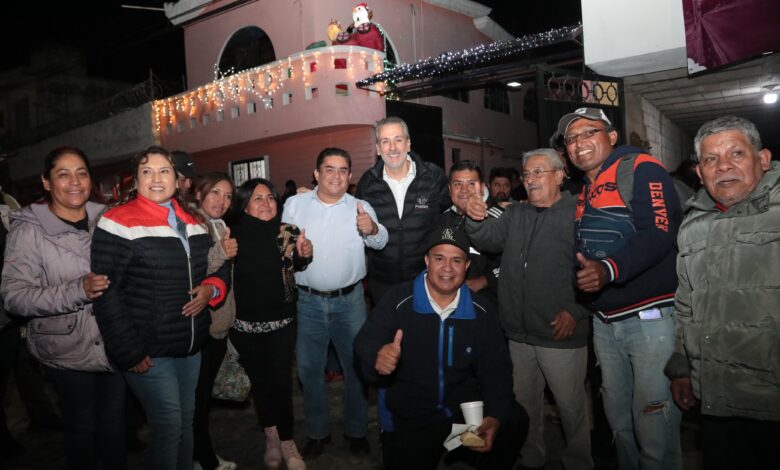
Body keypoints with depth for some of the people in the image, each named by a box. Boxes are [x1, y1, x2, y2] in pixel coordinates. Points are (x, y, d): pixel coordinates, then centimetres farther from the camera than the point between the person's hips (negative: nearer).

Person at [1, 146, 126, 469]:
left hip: (115, 343, 4)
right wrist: (78, 291, -28)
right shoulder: (28, 229, -10)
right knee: (81, 426, 12)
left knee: (114, 420, 18)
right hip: (68, 349, -3)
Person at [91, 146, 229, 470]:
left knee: (186, 422, 18)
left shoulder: (192, 221, 9)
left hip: (191, 346, 6)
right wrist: (129, 352, -16)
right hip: (147, 351, -6)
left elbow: (218, 267, 18)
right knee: (169, 427, -1)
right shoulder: (120, 223, -11)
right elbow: (106, 293, -14)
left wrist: (211, 288, -4)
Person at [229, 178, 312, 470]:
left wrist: (304, 255, -20)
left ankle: (286, 442, 18)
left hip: (281, 321, -1)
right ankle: (271, 436, 33)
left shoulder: (288, 232, -6)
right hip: (244, 323, 1)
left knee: (281, 381, 0)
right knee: (258, 380, 14)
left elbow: (298, 268, 2)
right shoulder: (233, 234, -4)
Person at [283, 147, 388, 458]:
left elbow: (380, 242, -14)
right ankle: (317, 432, 30)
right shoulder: (295, 205, 2)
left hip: (350, 300, 0)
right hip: (309, 300, 1)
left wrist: (373, 229, -37)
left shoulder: (360, 207, -1)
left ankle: (357, 430, 30)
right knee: (309, 369, 11)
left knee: (356, 366, 10)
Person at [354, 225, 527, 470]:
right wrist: (377, 357, -40)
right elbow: (365, 343, -16)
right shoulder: (398, 301, -11)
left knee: (515, 421, -16)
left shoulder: (480, 313, -2)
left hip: (466, 411, 2)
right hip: (406, 423, -2)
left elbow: (496, 370, 0)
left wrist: (495, 417, -16)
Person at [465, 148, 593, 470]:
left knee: (571, 406, 10)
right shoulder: (515, 215, 13)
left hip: (561, 334, -6)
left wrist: (576, 311, -20)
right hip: (519, 334, 6)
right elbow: (489, 239, 2)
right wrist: (476, 220, -18)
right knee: (524, 403, 20)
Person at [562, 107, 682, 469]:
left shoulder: (641, 168, -6)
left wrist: (610, 269, -34)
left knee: (653, 426, 0)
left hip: (649, 317, -7)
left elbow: (660, 232, -21)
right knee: (619, 422, 17)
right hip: (604, 322, 7)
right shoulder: (584, 193, 16)